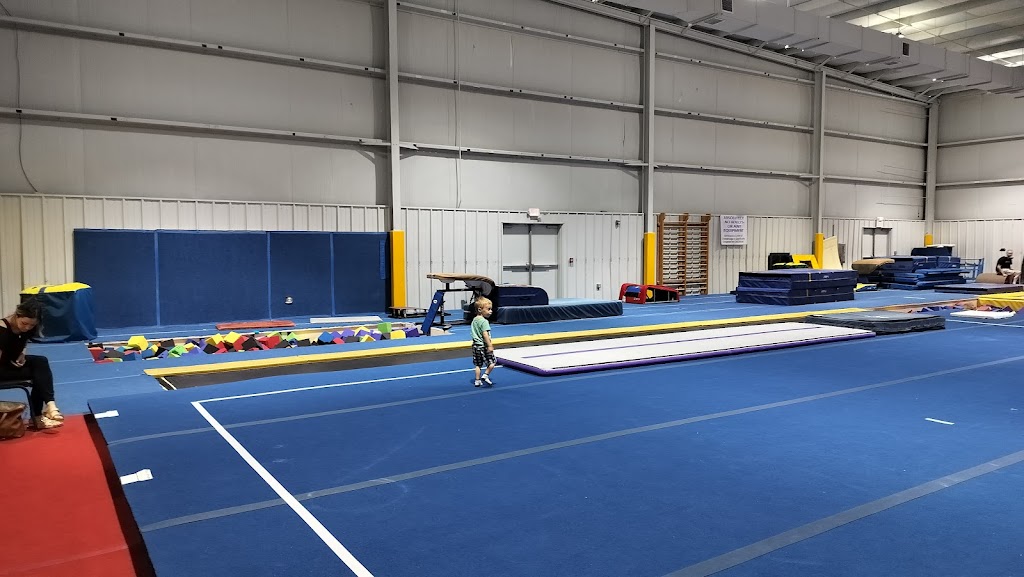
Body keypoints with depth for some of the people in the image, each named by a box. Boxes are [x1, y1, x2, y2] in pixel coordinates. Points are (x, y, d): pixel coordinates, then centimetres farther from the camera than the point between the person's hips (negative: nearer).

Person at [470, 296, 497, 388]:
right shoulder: (484, 321, -18)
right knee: (492, 361, 5)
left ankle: (477, 381, 15)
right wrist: (490, 345, -25)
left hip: (476, 345, 8)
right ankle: (485, 375, 0)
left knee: (477, 364, 13)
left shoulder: (474, 320, 10)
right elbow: (485, 334, -27)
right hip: (483, 346, -8)